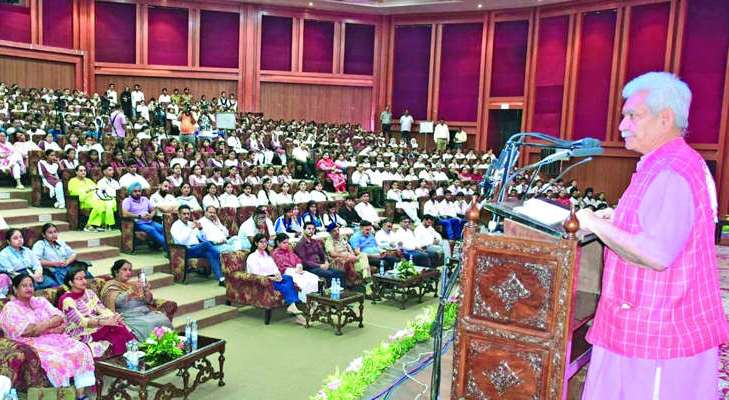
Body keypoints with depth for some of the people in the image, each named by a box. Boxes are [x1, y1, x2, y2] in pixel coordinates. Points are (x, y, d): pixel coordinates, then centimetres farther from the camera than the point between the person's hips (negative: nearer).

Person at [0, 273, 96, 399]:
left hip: (55, 339, 6)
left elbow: (59, 318, 5)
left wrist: (42, 326, -11)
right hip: (32, 344, -5)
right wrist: (52, 328, -8)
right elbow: (29, 331, -13)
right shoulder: (10, 308, -1)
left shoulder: (40, 301, 17)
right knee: (55, 359, -34)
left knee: (80, 350, -19)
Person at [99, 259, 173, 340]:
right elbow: (118, 301, -11)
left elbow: (149, 301, 15)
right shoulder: (111, 286, 7)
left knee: (164, 319, -23)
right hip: (130, 317, -5)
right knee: (149, 325, -33)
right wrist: (132, 289, -20)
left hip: (145, 313, 5)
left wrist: (147, 291, -5)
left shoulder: (133, 284, 21)